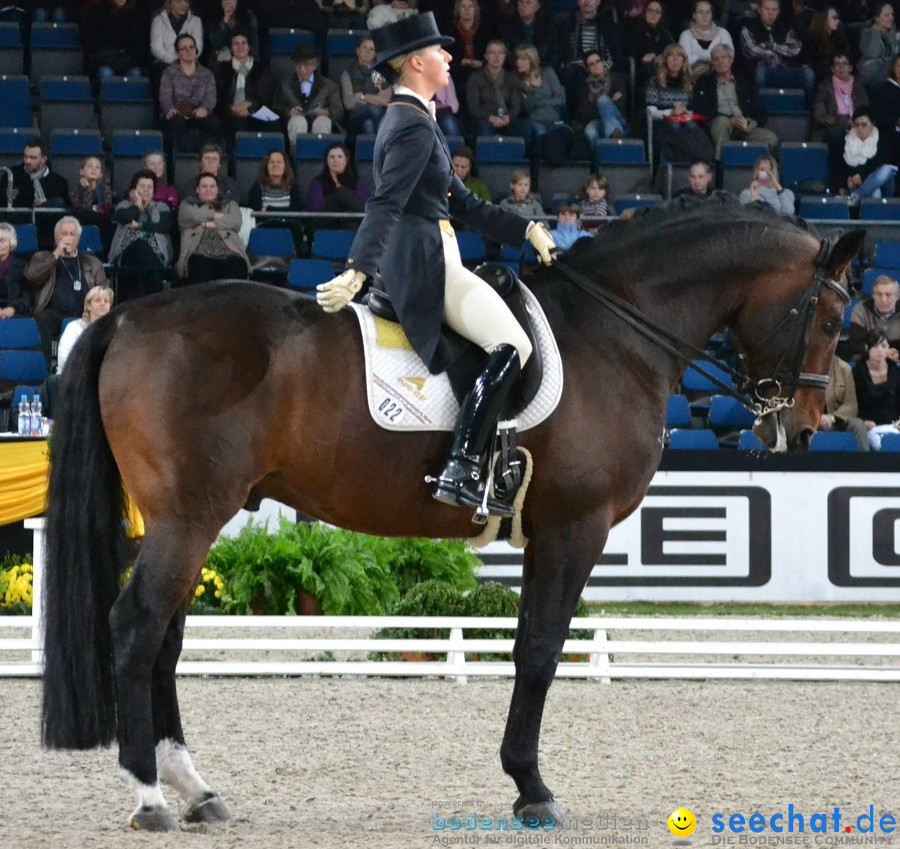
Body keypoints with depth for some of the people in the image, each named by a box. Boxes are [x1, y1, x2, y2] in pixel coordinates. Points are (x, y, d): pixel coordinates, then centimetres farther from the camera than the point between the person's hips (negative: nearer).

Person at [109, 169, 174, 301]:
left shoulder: (161, 207, 23)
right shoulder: (124, 205, 22)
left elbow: (165, 226, 2)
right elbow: (124, 218, -3)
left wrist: (140, 225, -2)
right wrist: (137, 205, 11)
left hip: (154, 251, 0)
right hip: (129, 250, 0)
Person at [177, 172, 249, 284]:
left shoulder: (230, 205, 28)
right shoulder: (187, 204, 26)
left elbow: (236, 222, 6)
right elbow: (193, 216, 2)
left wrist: (207, 224, 1)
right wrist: (216, 215, 11)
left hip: (229, 253, 1)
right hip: (199, 253, -1)